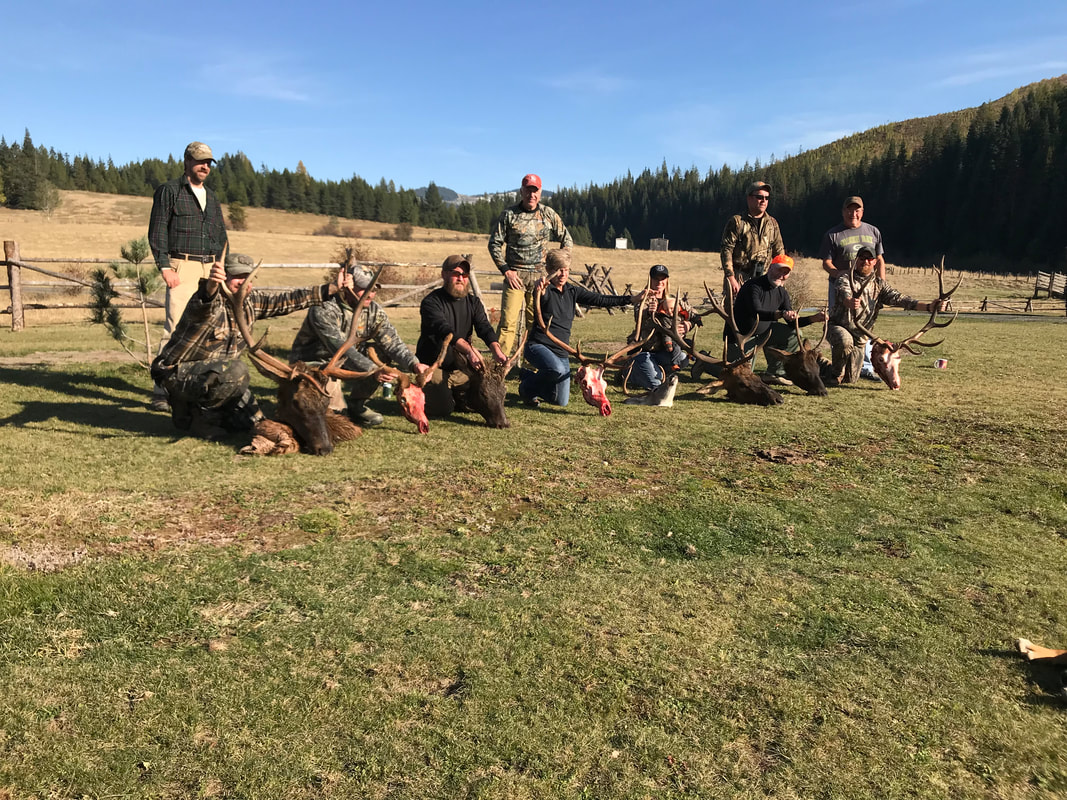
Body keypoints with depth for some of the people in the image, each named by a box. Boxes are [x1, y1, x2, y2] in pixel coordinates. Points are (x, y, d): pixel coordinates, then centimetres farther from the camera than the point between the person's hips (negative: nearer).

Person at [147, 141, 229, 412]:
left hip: (210, 270, 6)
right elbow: (157, 232, -3)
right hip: (182, 267, -6)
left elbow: (221, 235, 25)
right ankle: (161, 392, -12)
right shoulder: (169, 191, 3)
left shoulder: (212, 197, 21)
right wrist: (165, 267, -13)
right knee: (176, 328, -13)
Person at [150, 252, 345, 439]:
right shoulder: (211, 300, -23)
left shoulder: (250, 301, -1)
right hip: (179, 371, -8)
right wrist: (210, 286, -72)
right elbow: (200, 306, -48)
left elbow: (287, 300, 1)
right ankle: (200, 416, -12)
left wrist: (333, 288, -4)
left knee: (252, 420, 8)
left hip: (214, 374, 8)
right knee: (236, 371, -35)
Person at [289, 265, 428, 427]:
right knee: (333, 405, -32)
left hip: (343, 363, 7)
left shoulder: (374, 311, -8)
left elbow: (393, 343, -14)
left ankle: (357, 405, 2)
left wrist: (414, 364, -33)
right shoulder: (323, 310, -28)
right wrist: (372, 370, -49)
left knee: (382, 353, -14)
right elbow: (341, 349, -38)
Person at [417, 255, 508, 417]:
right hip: (434, 366, -6)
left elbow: (485, 328, -10)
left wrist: (497, 350, -32)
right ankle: (423, 393, 13)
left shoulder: (473, 302, 6)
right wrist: (470, 350, -47)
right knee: (443, 408, -21)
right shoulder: (431, 302, -13)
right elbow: (445, 330, -31)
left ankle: (452, 392, 26)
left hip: (460, 369, 6)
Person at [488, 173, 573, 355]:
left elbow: (567, 240, 16)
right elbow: (494, 244, 4)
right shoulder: (508, 214, 3)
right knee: (508, 321, -9)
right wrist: (506, 270, -5)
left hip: (540, 276, 2)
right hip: (515, 275, -2)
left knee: (537, 322, 4)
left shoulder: (549, 214, 8)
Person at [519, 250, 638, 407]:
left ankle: (528, 375, 30)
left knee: (561, 401, 4)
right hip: (538, 346, -6)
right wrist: (539, 289, -58)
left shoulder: (573, 291, 10)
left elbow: (600, 300, 5)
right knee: (557, 369, -38)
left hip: (561, 352, 6)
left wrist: (632, 299, -4)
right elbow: (542, 296, -32)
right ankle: (527, 387, -6)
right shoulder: (545, 290, -8)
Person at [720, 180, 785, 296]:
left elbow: (779, 251, 18)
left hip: (763, 278, 5)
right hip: (738, 278, -4)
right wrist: (730, 277, -16)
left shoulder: (772, 223, 13)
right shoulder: (737, 221, -3)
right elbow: (726, 250, -8)